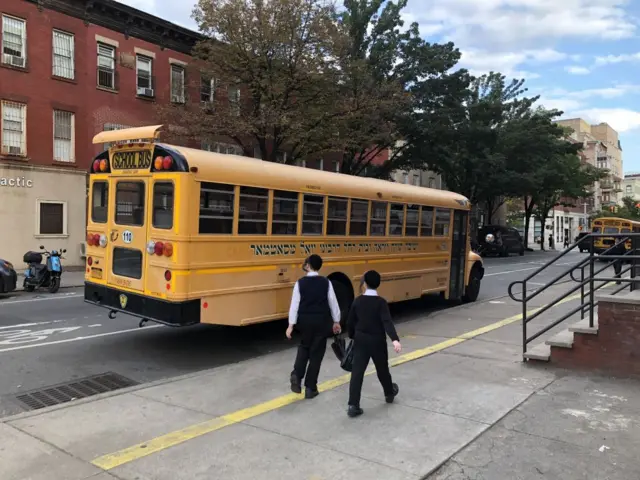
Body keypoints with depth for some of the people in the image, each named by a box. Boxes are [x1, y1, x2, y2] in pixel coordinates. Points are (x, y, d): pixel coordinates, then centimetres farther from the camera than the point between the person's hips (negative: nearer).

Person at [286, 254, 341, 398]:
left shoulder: (300, 283, -8)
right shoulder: (326, 282, -6)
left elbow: (295, 304, -8)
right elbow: (333, 303, -2)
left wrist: (291, 325, -4)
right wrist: (336, 321, 10)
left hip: (305, 321, 1)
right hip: (321, 321, -1)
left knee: (304, 348, 24)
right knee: (316, 353, 8)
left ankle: (297, 375, 4)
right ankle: (310, 388, 12)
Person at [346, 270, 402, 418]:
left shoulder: (358, 301, -2)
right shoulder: (381, 302, -12)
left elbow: (350, 322, 5)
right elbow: (387, 322, -26)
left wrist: (352, 336, 22)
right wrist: (395, 339, -34)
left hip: (361, 341, 2)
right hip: (377, 341, -2)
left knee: (357, 372, -2)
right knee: (382, 369, 19)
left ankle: (353, 405, -8)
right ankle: (390, 393, 43)